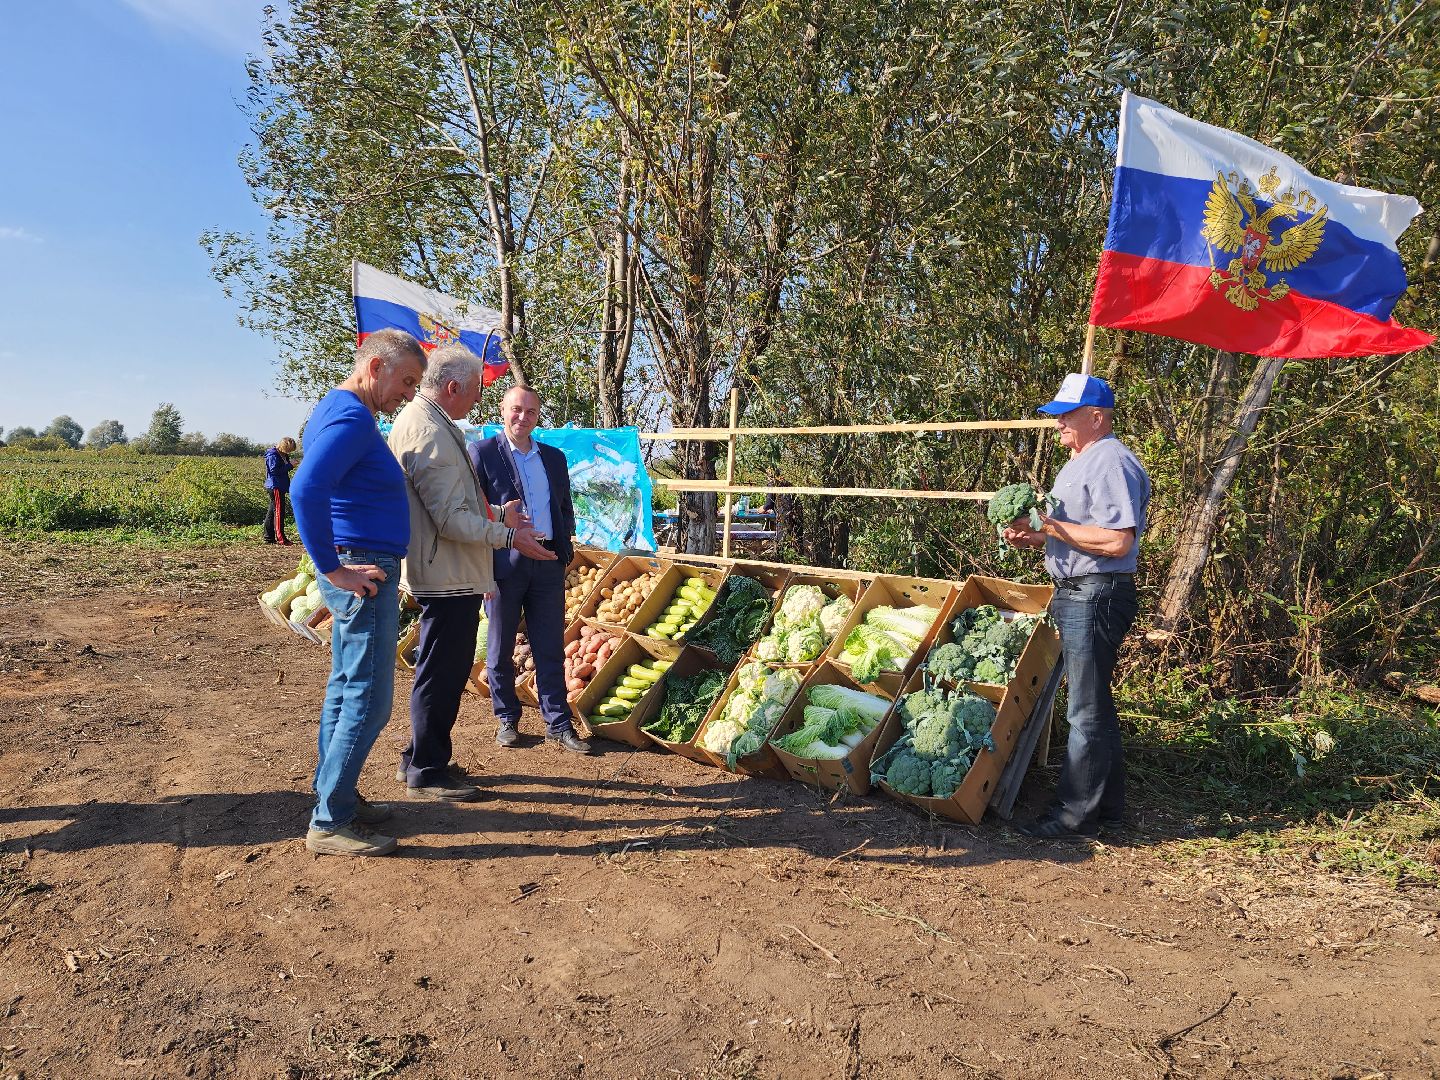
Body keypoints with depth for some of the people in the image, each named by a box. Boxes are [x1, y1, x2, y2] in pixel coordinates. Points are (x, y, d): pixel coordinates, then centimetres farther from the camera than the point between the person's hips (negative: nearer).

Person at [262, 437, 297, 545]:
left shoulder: (282, 454, 15)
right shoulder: (273, 455, -13)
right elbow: (274, 470, -20)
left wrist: (290, 465, 0)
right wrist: (289, 466, -18)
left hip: (279, 487, 10)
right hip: (275, 487, -10)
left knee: (272, 512, 12)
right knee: (279, 512, -9)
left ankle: (269, 538, 18)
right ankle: (280, 539, -8)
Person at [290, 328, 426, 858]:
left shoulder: (337, 409, 15)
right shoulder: (352, 418, -17)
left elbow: (313, 484, 25)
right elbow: (306, 489, -31)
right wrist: (333, 569, -24)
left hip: (357, 572, 11)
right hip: (364, 576, -11)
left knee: (346, 691, 17)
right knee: (368, 701, -4)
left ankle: (334, 798, 29)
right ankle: (330, 823, 6)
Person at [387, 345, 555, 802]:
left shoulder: (419, 420, 14)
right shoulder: (430, 433, -21)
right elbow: (451, 520, -24)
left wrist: (497, 513, 17)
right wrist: (510, 536, -17)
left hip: (445, 574, 11)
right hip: (448, 575, -11)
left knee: (444, 671, 21)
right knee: (441, 674, 1)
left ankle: (422, 759, 34)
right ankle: (426, 772, 14)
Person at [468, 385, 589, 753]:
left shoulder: (554, 458, 14)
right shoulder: (482, 452, -1)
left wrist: (564, 546, 5)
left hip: (548, 562, 4)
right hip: (504, 561, -3)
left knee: (551, 648, 6)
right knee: (500, 648, 8)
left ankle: (557, 724, 13)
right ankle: (507, 719, 23)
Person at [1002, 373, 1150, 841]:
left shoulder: (1110, 462, -15)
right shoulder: (1081, 463, 19)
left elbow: (1117, 541, -25)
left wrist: (1052, 526, -20)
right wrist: (1035, 537, 8)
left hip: (1096, 596, -11)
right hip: (1077, 593, 11)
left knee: (1088, 710, -3)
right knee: (1093, 705, 17)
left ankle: (1075, 814, 6)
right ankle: (1107, 806, 28)